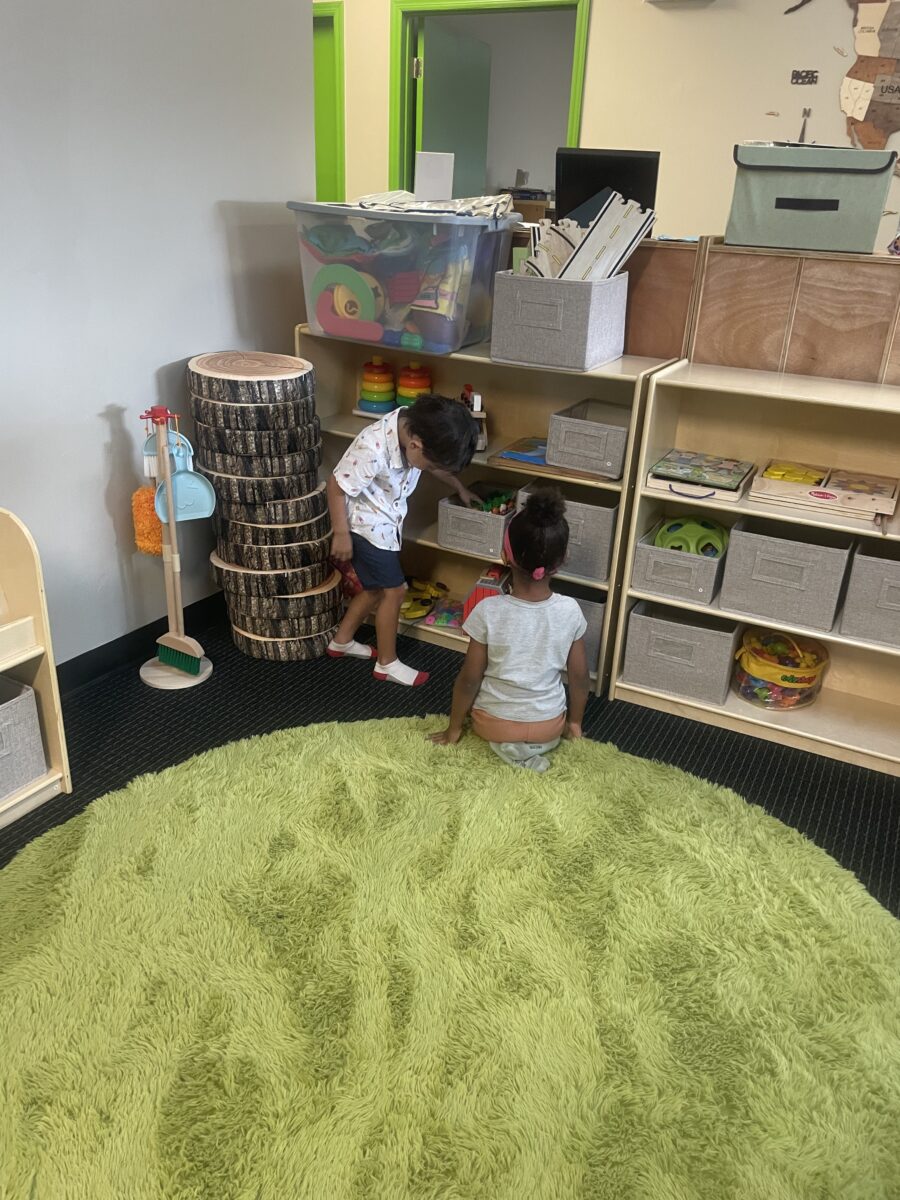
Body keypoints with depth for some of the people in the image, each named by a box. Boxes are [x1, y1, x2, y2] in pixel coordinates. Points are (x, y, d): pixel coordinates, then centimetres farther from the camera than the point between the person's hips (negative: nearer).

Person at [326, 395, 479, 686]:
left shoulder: (418, 426, -12)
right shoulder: (373, 449, -36)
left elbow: (440, 463, 11)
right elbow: (336, 486, -25)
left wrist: (460, 488, 22)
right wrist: (341, 534, -18)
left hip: (386, 523, 8)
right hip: (366, 525, -8)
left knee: (377, 588, 19)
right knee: (393, 591, 0)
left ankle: (342, 641, 37)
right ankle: (387, 663, 17)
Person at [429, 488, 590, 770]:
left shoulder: (488, 611, -23)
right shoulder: (570, 611, -16)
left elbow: (469, 679, -15)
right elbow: (579, 676, -5)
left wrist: (454, 728, 1)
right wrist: (575, 722, 13)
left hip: (494, 725, -3)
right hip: (550, 727, 3)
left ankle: (507, 744, 4)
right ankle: (532, 746, 9)